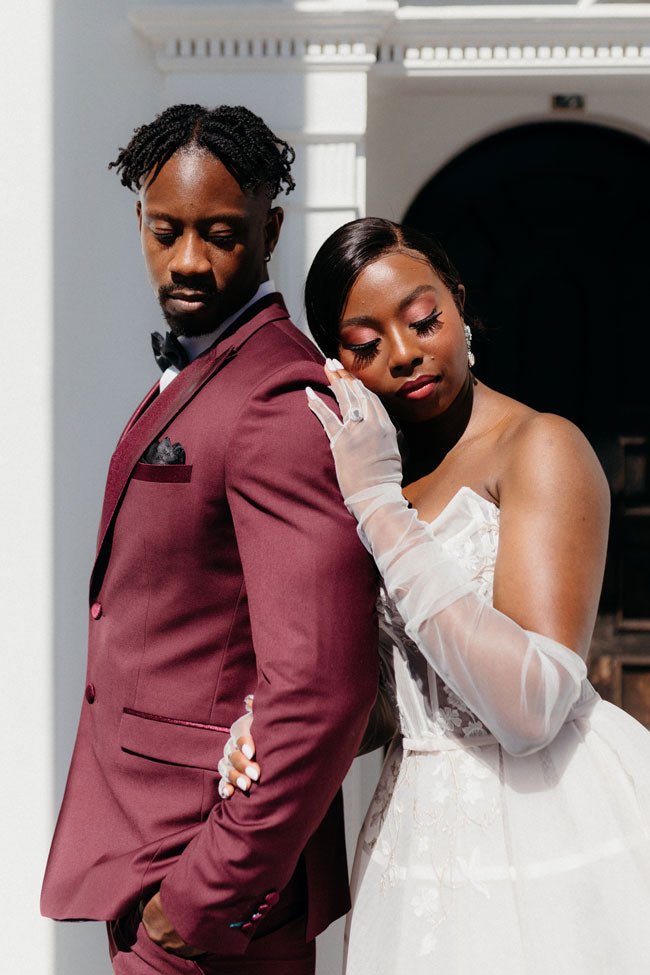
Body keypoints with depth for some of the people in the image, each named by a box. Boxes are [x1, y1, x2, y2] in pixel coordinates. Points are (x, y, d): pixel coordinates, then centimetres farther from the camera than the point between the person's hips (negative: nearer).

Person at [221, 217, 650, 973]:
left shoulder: (542, 447, -12)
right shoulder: (380, 475, 11)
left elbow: (529, 708, -24)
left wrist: (380, 505, -20)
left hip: (547, 823, -7)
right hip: (421, 826, 7)